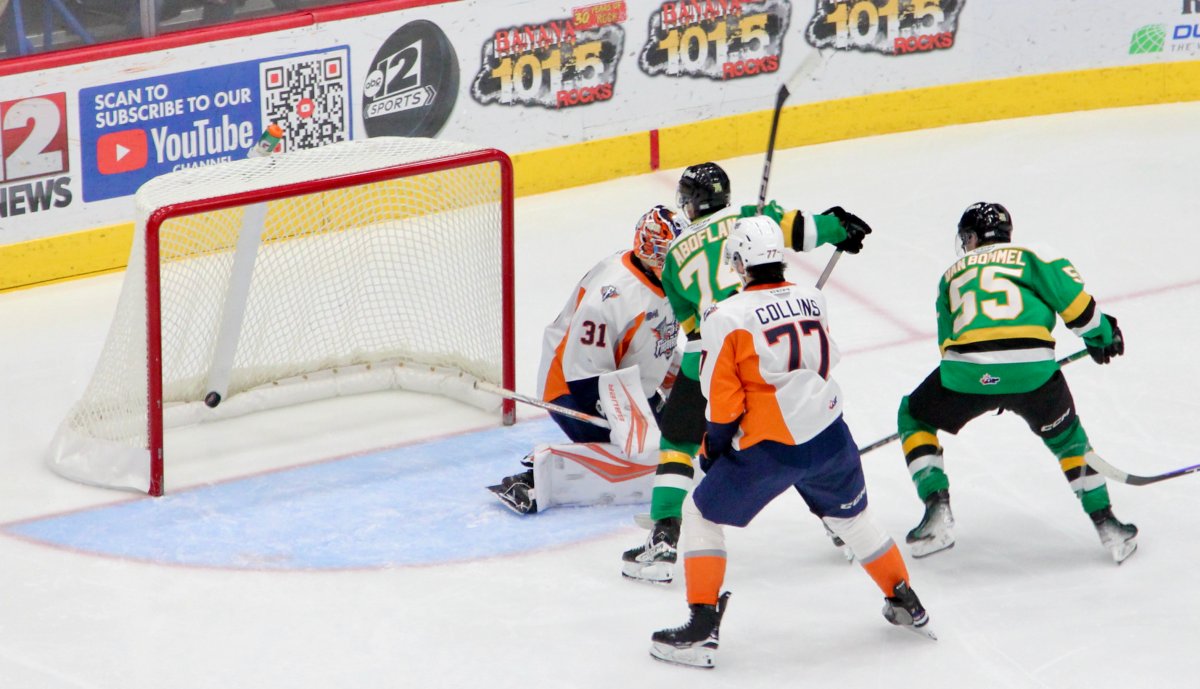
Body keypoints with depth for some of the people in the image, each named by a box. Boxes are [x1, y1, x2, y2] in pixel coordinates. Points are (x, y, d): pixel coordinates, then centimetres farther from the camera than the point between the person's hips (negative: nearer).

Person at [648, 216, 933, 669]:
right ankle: (906, 604, 37)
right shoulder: (813, 299, 4)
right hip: (828, 439, 5)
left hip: (768, 448, -5)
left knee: (701, 514, 10)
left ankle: (702, 629, 3)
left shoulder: (727, 317, -12)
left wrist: (714, 445, 6)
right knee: (851, 515, 28)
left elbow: (723, 397, -9)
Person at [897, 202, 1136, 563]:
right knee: (1066, 436, 28)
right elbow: (1073, 299, 5)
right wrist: (1100, 334, 23)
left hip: (967, 370, 0)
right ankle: (1106, 523, 21)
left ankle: (937, 511, 12)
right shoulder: (1031, 255, 19)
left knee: (914, 417, 27)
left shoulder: (951, 275, 28)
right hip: (1032, 367, 0)